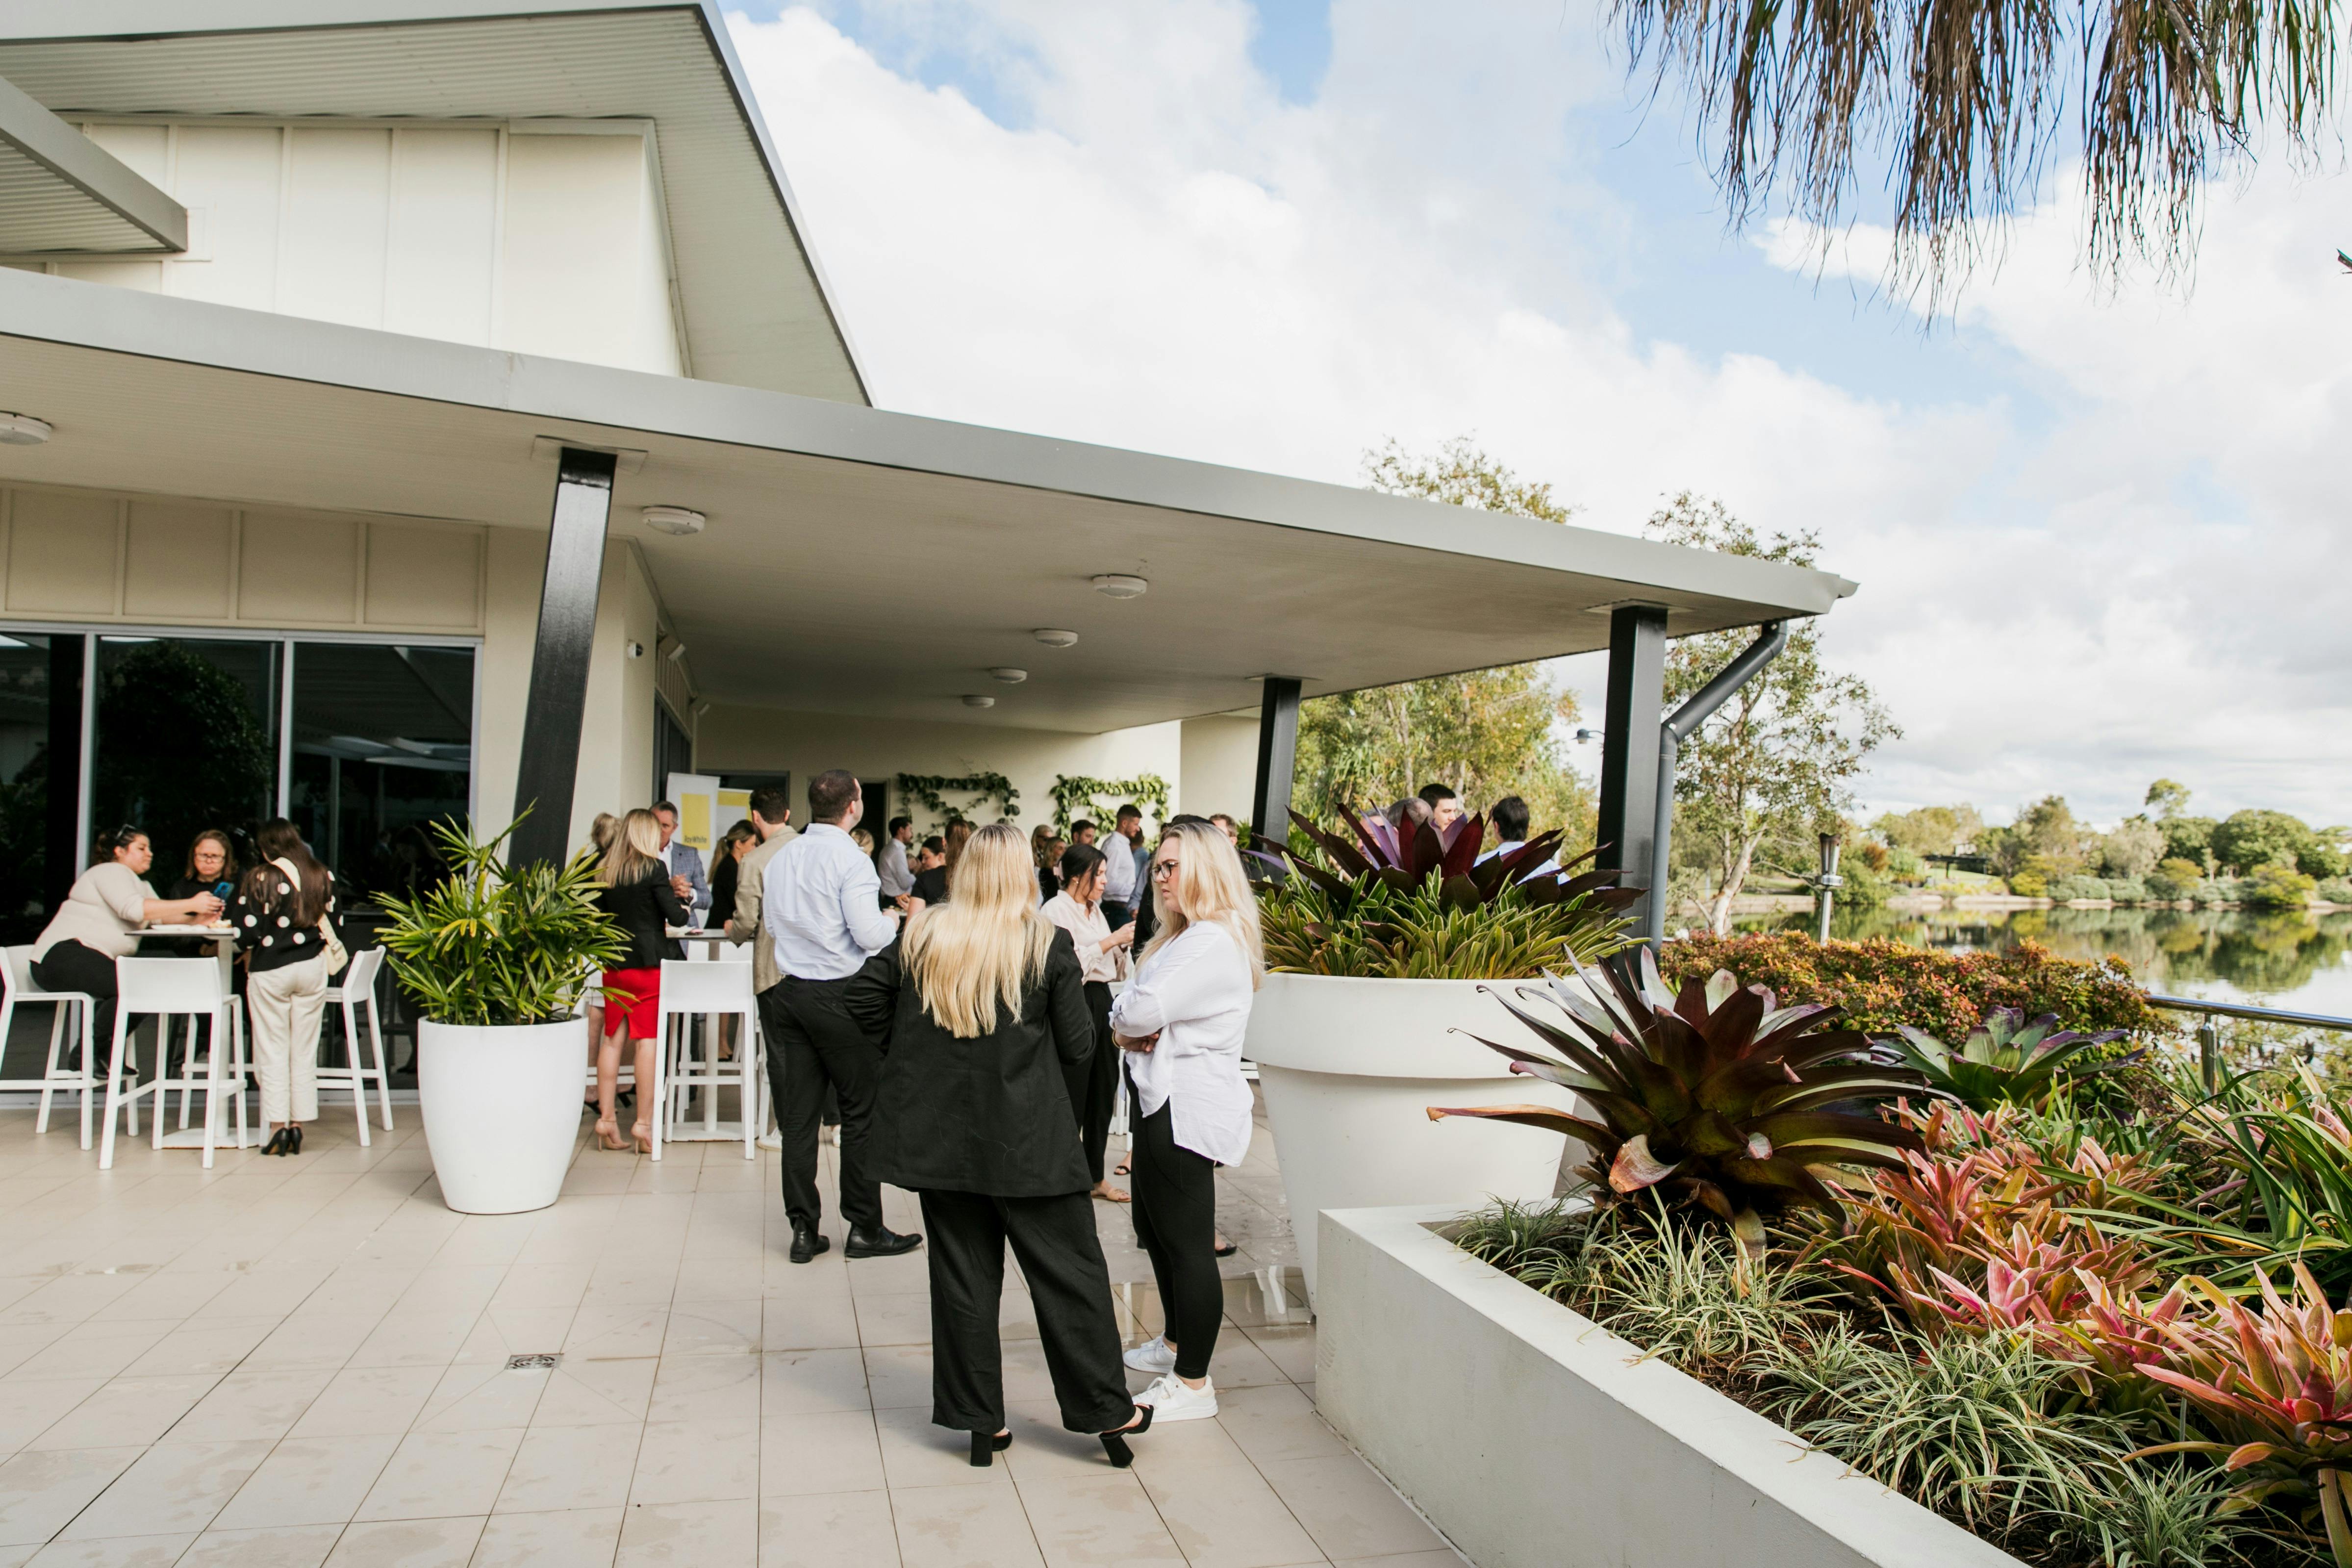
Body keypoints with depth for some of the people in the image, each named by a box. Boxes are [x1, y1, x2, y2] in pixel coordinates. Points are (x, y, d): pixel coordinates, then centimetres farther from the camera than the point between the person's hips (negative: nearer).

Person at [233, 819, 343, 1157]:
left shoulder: (259, 879, -7)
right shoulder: (323, 876, 2)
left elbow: (247, 931, -8)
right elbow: (331, 924, 6)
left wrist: (248, 952, 12)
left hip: (270, 971, -3)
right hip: (312, 968, 3)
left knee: (273, 1051, 5)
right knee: (305, 1051, 8)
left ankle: (278, 1125, 3)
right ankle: (298, 1124, 10)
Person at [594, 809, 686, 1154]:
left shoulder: (605, 871, 8)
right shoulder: (654, 868, -8)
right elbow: (677, 917, -10)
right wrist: (679, 897, 11)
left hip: (614, 963, 5)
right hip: (650, 962, -5)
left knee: (612, 1038, 9)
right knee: (648, 1040, -2)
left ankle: (606, 1118, 11)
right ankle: (644, 1125, -2)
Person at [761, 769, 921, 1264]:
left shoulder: (781, 858, 8)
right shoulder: (850, 859, -13)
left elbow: (769, 926, 17)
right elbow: (870, 935, -18)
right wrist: (892, 918, 2)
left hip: (788, 993, 6)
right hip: (839, 995, -6)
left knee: (798, 1115, 8)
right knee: (862, 1111, 5)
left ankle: (803, 1230, 13)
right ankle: (865, 1229, 10)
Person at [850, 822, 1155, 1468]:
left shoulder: (923, 934, -2)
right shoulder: (1048, 946, -10)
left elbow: (863, 999, 4)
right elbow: (1079, 1047, -7)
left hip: (940, 1134, 4)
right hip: (1026, 1137, -3)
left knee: (963, 1271, 13)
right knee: (1070, 1269, 8)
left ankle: (979, 1417, 21)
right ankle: (1105, 1411, 18)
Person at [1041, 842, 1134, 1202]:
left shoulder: (1095, 910, 16)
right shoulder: (1056, 909, -8)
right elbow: (1070, 962, -21)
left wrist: (1124, 946, 3)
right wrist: (1112, 940, -18)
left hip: (1101, 1000, 8)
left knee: (1104, 1088, 11)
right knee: (1074, 1094, -2)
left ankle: (1096, 1175, 22)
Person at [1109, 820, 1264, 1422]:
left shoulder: (1215, 944, -19)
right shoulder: (1181, 938, 16)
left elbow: (1144, 1009, -26)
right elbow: (1128, 1014, 15)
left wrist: (1124, 1018, -4)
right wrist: (1129, 1033, -7)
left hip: (1186, 1108, -11)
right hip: (1159, 1100, 11)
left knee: (1188, 1242, -3)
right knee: (1155, 1229, 22)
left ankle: (1193, 1383, 7)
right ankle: (1176, 1343, 39)